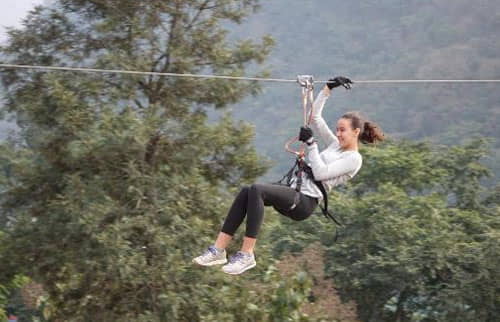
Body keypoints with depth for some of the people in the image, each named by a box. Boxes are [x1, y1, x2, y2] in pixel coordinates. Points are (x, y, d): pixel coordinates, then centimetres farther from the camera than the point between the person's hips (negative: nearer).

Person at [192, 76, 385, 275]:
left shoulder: (354, 159, -1)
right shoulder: (336, 145, 24)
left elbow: (321, 173, -13)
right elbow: (315, 117, 26)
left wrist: (310, 143, -9)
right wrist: (328, 88, 21)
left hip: (305, 202, -9)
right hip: (294, 193, 9)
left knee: (256, 190, -31)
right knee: (247, 192, -18)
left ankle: (246, 255, -31)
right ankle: (218, 250, -22)